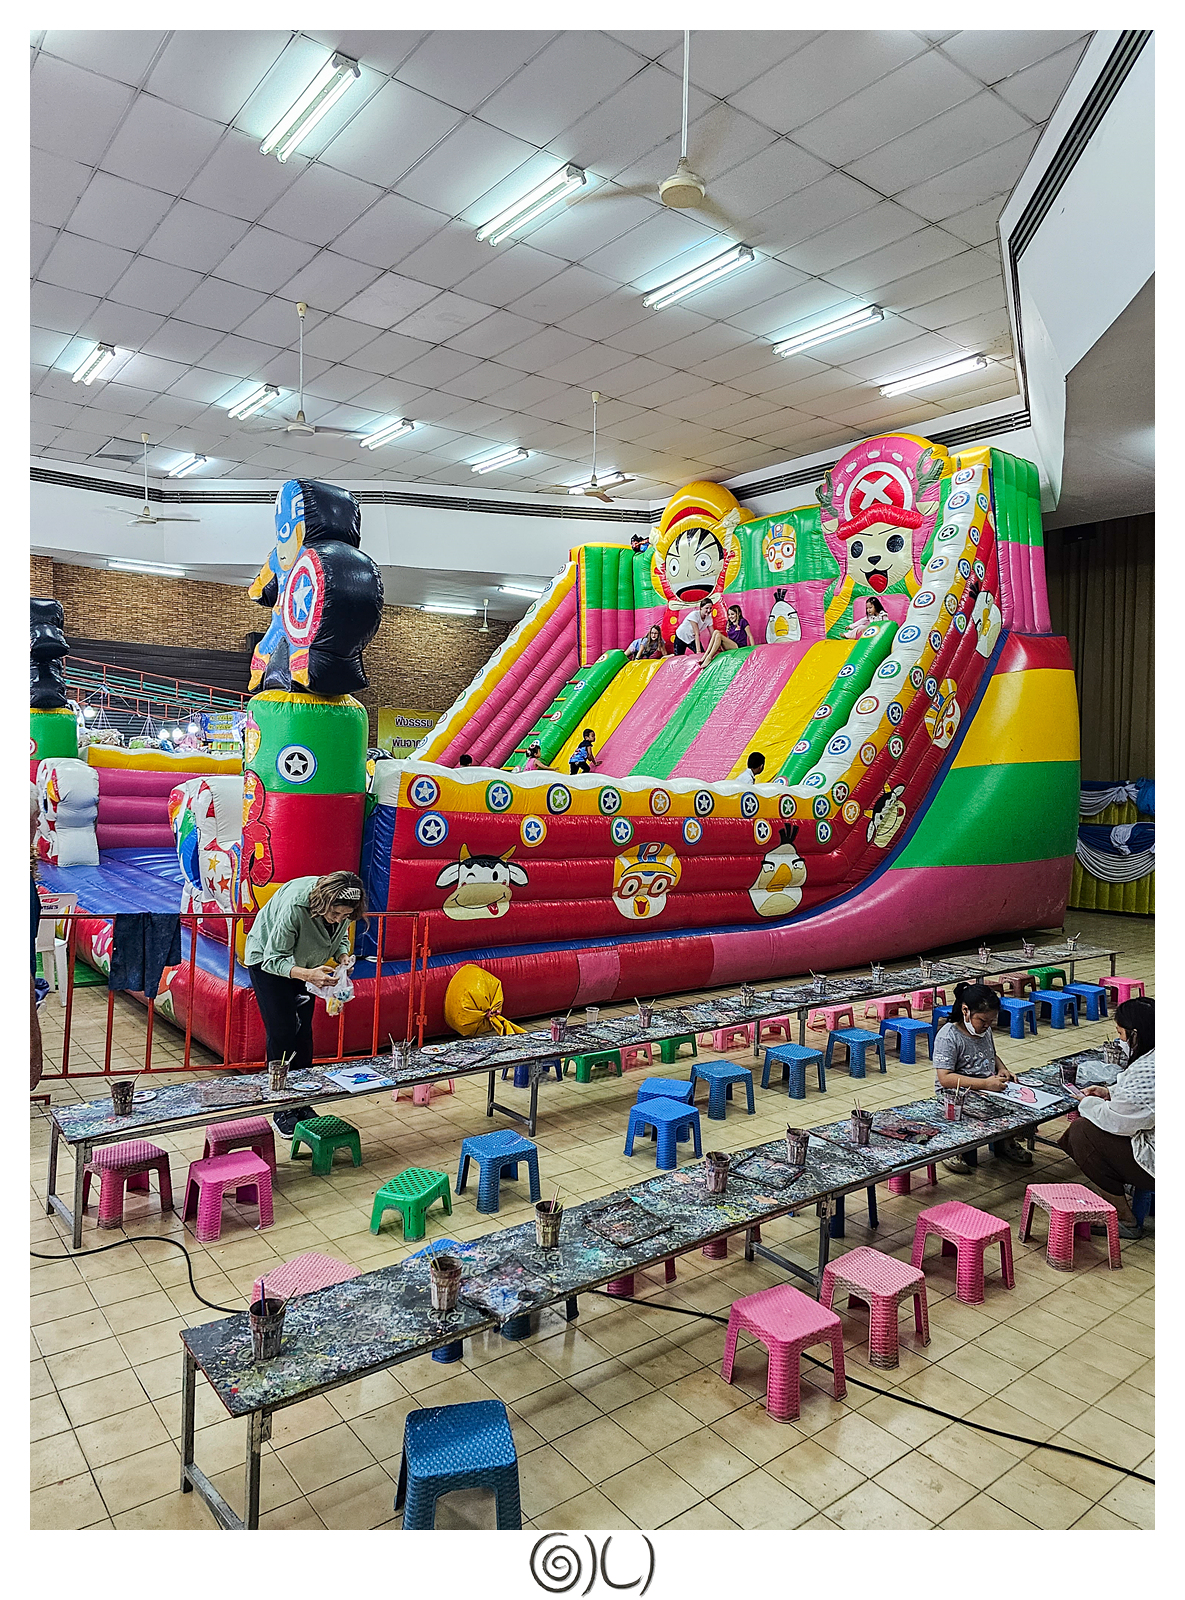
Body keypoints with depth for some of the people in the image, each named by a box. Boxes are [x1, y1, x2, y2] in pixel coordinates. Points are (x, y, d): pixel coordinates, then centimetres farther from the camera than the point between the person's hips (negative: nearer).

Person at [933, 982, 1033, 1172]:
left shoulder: (985, 1030, 9)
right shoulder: (948, 1036, -17)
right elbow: (945, 1078, -24)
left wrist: (1002, 1069, 7)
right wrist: (985, 1083, -27)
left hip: (988, 1091, 7)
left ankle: (1006, 1144, 11)